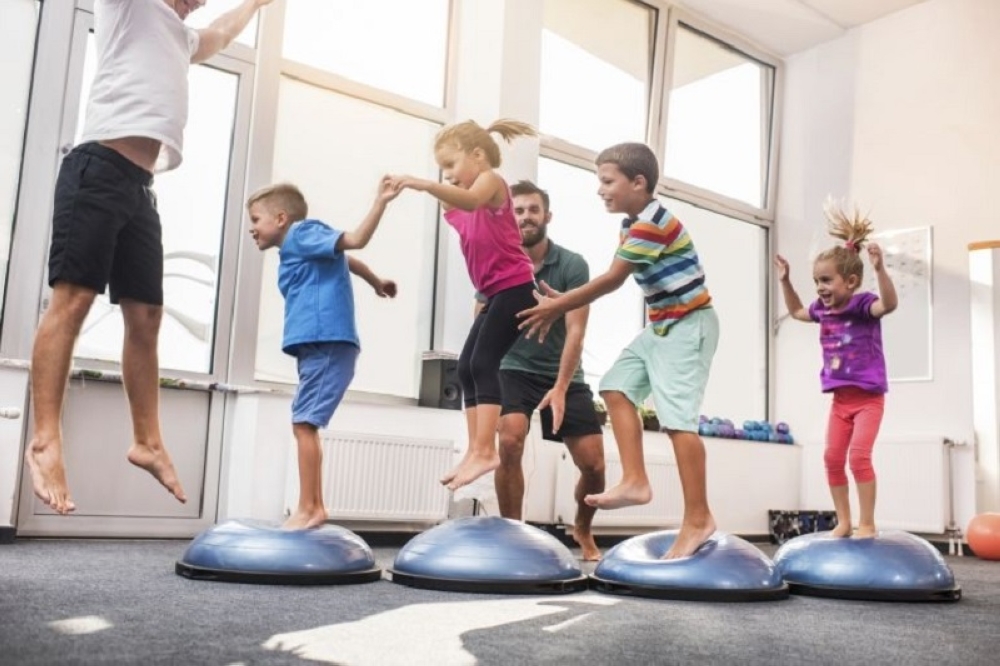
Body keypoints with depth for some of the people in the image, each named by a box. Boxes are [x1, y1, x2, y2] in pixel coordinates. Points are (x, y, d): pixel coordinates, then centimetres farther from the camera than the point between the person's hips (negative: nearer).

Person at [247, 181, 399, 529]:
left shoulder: (303, 233, -3)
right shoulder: (300, 249, 24)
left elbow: (355, 240, -13)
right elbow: (346, 261, 36)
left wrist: (380, 201, -20)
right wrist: (377, 283, 48)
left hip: (327, 344, -10)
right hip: (318, 346, 10)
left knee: (304, 423, -12)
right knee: (305, 425, 12)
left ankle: (307, 509, -10)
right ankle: (314, 507, 17)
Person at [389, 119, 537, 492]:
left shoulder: (491, 180, -7)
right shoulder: (461, 206, 23)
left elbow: (471, 200, -29)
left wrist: (423, 185, -40)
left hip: (515, 289, -10)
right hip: (496, 295, 10)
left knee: (483, 363, -19)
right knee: (467, 367, 5)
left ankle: (485, 450, -22)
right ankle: (474, 450, 6)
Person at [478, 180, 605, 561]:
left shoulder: (572, 265, -9)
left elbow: (575, 330, -15)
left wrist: (560, 388, -24)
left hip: (564, 374, 1)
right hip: (514, 369, 0)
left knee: (594, 464, -5)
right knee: (510, 440, -29)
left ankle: (583, 531, 27)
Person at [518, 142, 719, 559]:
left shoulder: (652, 222, -20)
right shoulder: (633, 225, 12)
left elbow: (612, 280, -20)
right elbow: (612, 280, 8)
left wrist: (558, 307, -15)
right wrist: (561, 302, -3)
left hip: (689, 325, -11)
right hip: (661, 326, 11)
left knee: (677, 418, -14)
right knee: (617, 387, 9)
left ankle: (698, 519, -9)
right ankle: (635, 481, 7)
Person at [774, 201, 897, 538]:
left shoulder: (862, 304, -15)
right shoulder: (823, 310, 5)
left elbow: (889, 303, -36)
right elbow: (796, 311, 25)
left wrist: (880, 269, -50)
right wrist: (785, 280, 16)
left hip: (868, 396, -7)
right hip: (840, 398, 7)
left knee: (859, 454, -17)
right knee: (832, 457, 5)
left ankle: (867, 523, -6)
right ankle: (844, 520, 16)